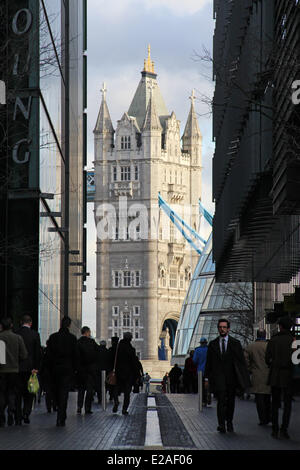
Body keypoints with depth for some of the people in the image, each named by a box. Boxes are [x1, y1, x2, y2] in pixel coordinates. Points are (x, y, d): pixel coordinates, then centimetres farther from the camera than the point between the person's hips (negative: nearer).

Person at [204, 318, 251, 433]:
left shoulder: (235, 343, 6)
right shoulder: (212, 344, 9)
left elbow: (241, 361, 4)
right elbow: (209, 362, 11)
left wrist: (245, 378, -2)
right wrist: (207, 377, 4)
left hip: (231, 377, 1)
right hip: (218, 377, -1)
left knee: (231, 401, 9)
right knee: (221, 400, -14)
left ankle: (229, 423, 26)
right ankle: (221, 425, -17)